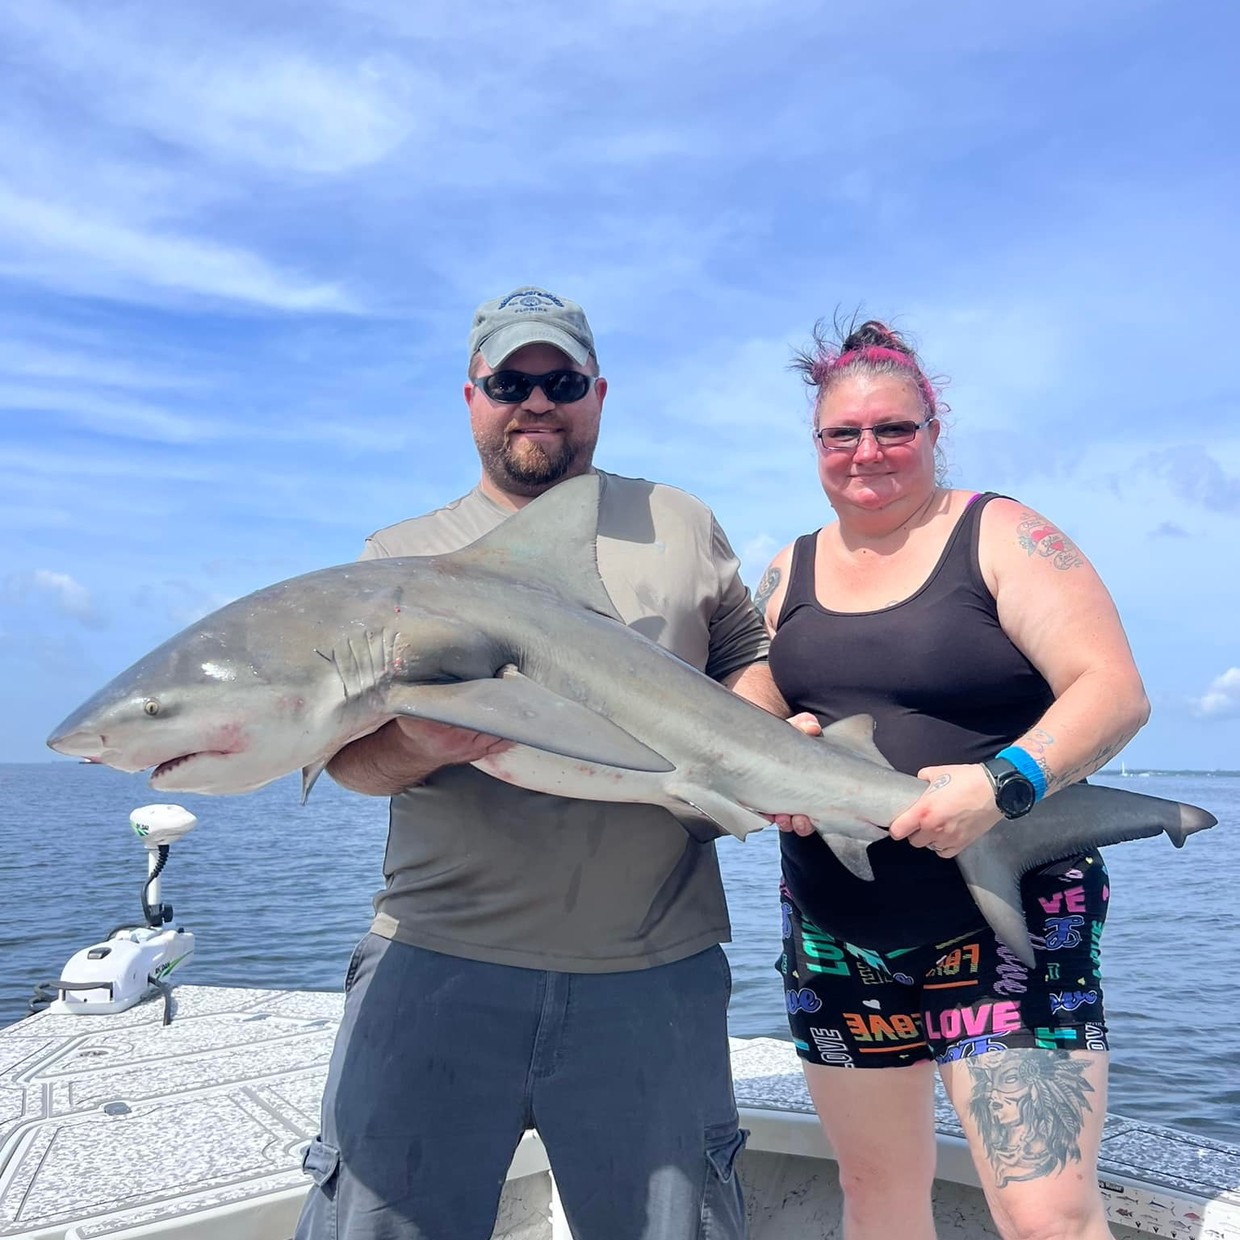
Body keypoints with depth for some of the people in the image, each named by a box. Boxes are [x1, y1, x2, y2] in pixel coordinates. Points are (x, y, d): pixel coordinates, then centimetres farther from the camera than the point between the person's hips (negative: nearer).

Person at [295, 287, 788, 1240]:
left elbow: (751, 660, 16)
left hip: (654, 973, 1)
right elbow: (347, 756, 3)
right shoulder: (402, 555, 8)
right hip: (438, 961, 0)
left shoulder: (680, 524, 11)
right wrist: (415, 745, -19)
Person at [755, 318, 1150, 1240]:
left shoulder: (1001, 537, -4)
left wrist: (1004, 782, -28)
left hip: (1007, 924, -4)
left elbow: (1115, 690, -12)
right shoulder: (787, 574, 10)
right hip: (834, 937, 5)